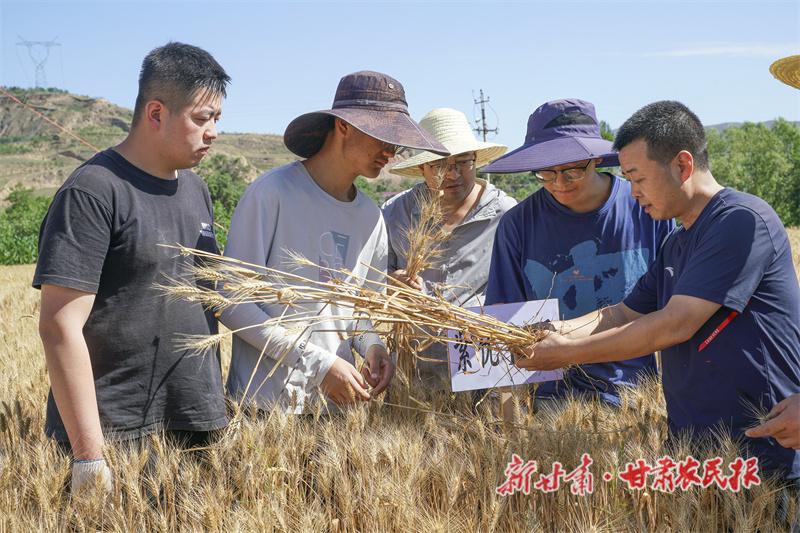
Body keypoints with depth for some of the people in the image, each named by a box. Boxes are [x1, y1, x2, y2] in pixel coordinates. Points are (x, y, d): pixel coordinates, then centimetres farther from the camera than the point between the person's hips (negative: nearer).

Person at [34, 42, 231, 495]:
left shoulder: (196, 189, 13)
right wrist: (90, 458, -19)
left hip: (198, 428, 7)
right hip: (116, 437, -7)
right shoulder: (92, 193, -12)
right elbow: (60, 326, -17)